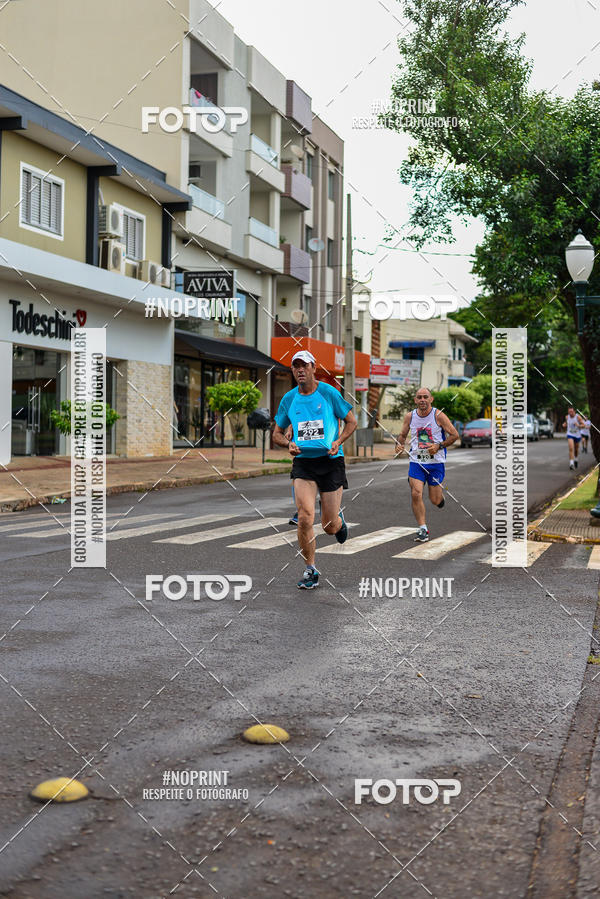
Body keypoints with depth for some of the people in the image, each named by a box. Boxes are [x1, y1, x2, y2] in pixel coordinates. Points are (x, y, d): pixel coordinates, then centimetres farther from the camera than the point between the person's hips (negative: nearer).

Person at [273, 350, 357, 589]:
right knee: (305, 518, -15)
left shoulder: (329, 393, -3)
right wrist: (288, 444, -7)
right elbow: (277, 433, 15)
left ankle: (338, 519, 41)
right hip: (303, 462, 2)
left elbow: (351, 421, 6)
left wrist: (338, 442, -11)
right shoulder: (289, 399, 5)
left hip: (331, 461, -2)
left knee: (330, 526, 1)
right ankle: (310, 571, 1)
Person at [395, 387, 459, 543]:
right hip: (416, 461, 2)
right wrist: (399, 444, -6)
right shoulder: (410, 416, 1)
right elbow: (403, 434, 16)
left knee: (435, 500, 3)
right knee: (416, 494, -15)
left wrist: (438, 446, -16)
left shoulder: (439, 416, -9)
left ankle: (440, 493, 42)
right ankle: (422, 528, -5)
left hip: (436, 462, -2)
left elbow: (454, 435, -3)